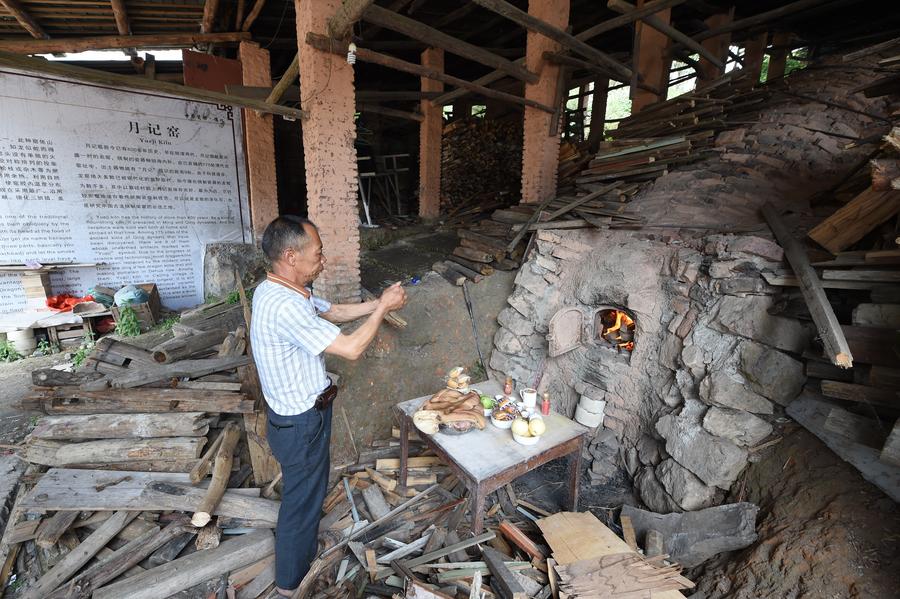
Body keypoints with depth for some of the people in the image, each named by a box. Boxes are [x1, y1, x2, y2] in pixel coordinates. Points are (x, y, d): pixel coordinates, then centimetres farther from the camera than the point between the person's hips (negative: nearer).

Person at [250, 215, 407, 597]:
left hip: (298, 413, 10)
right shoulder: (284, 306, -33)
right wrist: (383, 308, -18)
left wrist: (378, 303, -1)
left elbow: (334, 311, 10)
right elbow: (351, 348, -31)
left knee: (306, 490, 29)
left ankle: (305, 549, 55)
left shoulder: (277, 290, 0)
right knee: (302, 499, 13)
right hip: (301, 423, -9)